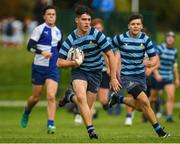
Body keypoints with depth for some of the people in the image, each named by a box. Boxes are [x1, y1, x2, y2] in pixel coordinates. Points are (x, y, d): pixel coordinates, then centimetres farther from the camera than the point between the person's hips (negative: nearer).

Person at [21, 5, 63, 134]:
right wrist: (42, 52, -26)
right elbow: (30, 46, -12)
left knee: (51, 96, -13)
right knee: (36, 97, 9)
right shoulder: (39, 29, -6)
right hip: (39, 67, -3)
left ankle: (51, 125, -13)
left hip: (53, 68, 3)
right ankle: (26, 113, 40)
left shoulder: (58, 32, 11)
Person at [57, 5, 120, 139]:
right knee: (81, 98, -29)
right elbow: (60, 63, -6)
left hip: (95, 72, 1)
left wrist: (113, 78, -12)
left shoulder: (97, 35, -16)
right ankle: (91, 129, -20)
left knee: (87, 108, 3)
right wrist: (73, 63, -25)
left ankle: (70, 96, 35)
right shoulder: (70, 40, -11)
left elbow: (110, 55, -10)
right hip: (79, 71, -1)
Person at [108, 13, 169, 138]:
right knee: (145, 102, -18)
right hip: (126, 75, -5)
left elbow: (154, 58, -5)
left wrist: (151, 63, -28)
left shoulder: (145, 40, -4)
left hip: (140, 75, 5)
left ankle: (117, 99, 38)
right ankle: (159, 130, -8)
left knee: (139, 106, 14)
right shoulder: (121, 38, -10)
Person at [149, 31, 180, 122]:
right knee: (153, 97, 7)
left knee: (171, 96, -14)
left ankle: (169, 116, -11)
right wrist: (157, 74, -24)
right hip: (158, 77, -4)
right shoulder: (160, 48, -9)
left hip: (169, 77, 4)